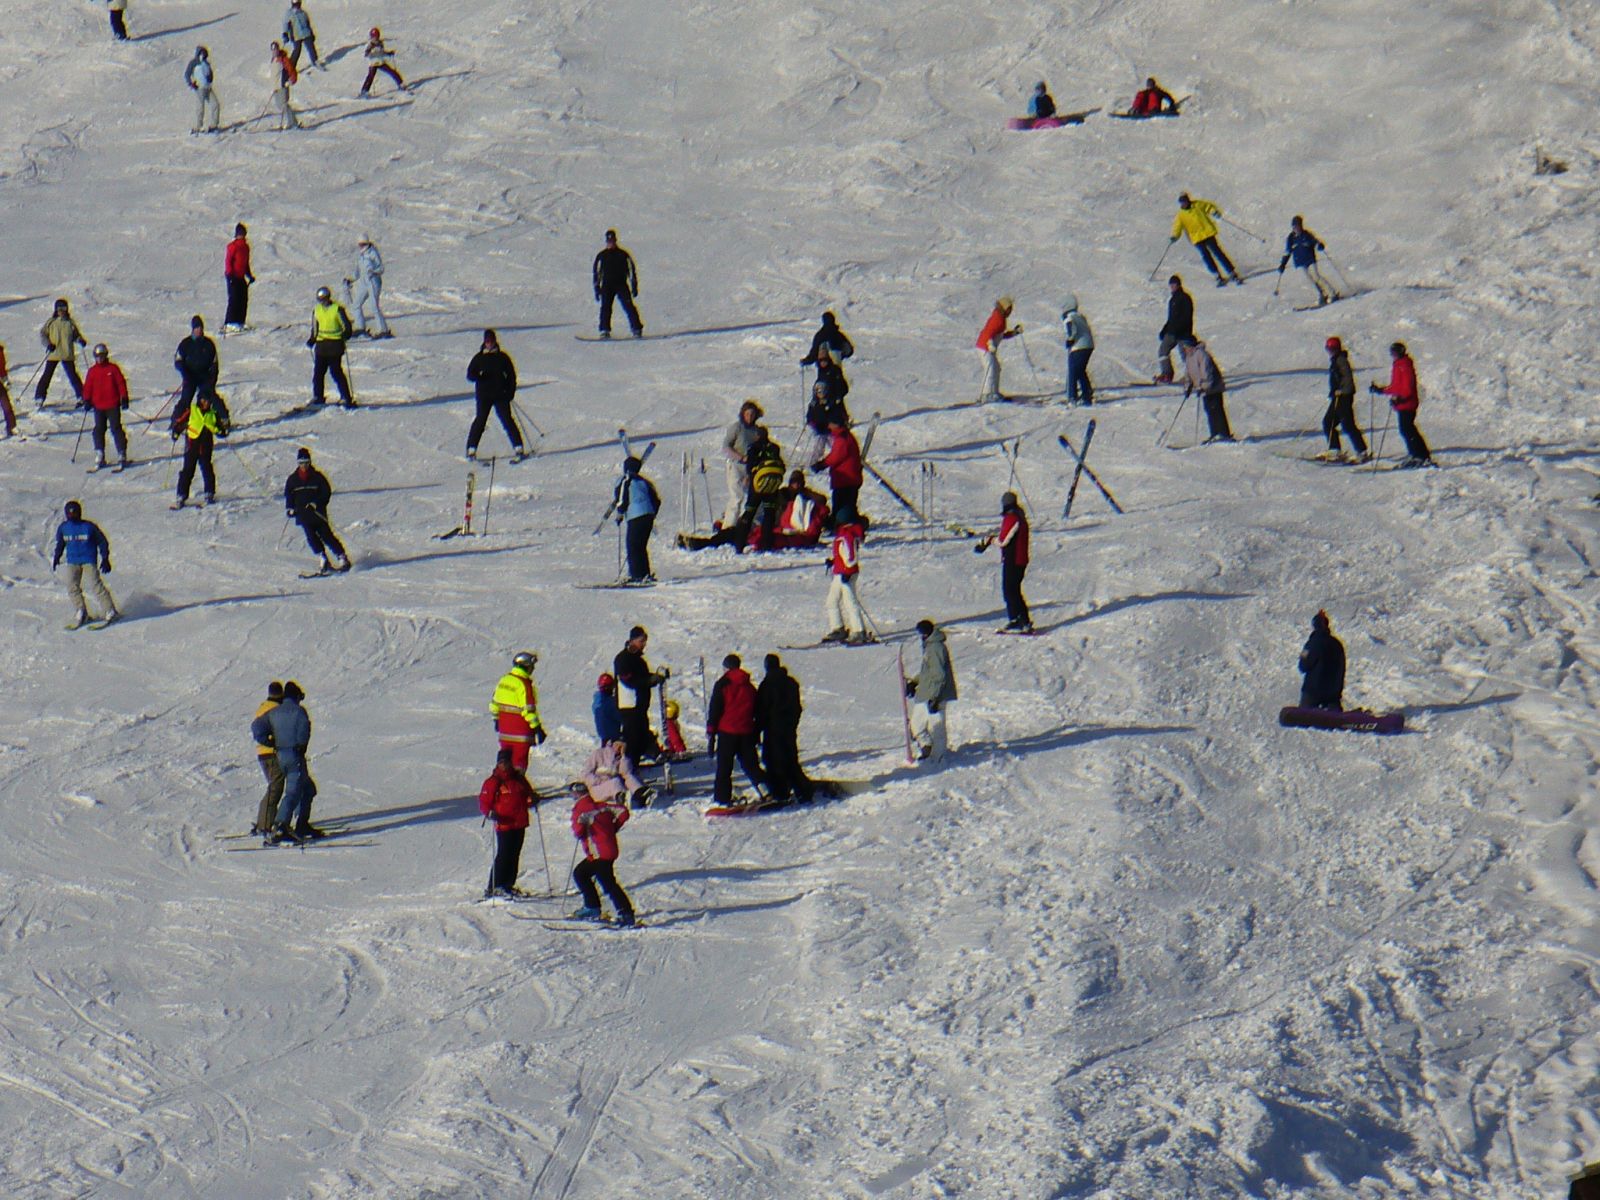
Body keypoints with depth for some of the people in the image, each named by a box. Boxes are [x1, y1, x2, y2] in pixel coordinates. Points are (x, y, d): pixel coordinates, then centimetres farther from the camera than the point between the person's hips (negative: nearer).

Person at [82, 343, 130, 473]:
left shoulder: (113, 368, -2)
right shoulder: (92, 371, 7)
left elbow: (121, 383, -1)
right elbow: (88, 387, 10)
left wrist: (124, 398, -6)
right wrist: (87, 400, 0)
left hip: (113, 405, -4)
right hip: (98, 406, 4)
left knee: (116, 429, -5)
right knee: (99, 430, 5)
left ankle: (122, 456, -2)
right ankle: (99, 458, 11)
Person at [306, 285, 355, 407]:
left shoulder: (338, 309, -7)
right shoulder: (316, 310, 11)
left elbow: (347, 326, -4)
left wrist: (345, 336, -20)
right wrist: (312, 340, 8)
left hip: (335, 345, -6)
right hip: (321, 344, 6)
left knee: (336, 372, -9)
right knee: (318, 372, 5)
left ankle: (347, 398, -3)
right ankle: (318, 397, 18)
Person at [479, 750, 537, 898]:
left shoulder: (519, 778, 12)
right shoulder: (493, 781, -4)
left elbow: (527, 794, 23)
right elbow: (484, 801, -5)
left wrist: (532, 800, 0)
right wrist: (489, 812, -24)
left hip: (520, 824, 6)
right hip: (504, 824, -6)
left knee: (514, 855, 11)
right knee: (503, 856, -10)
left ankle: (508, 885, 21)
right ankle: (494, 888, -7)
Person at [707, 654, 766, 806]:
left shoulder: (722, 685, -6)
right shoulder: (749, 686, 11)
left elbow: (714, 710, -7)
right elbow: (757, 712, 16)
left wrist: (710, 731, -1)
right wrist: (756, 735, 23)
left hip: (727, 731, -4)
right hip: (746, 732, 4)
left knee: (724, 767, 1)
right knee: (750, 764, 13)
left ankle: (722, 797, -2)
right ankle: (763, 787, -2)